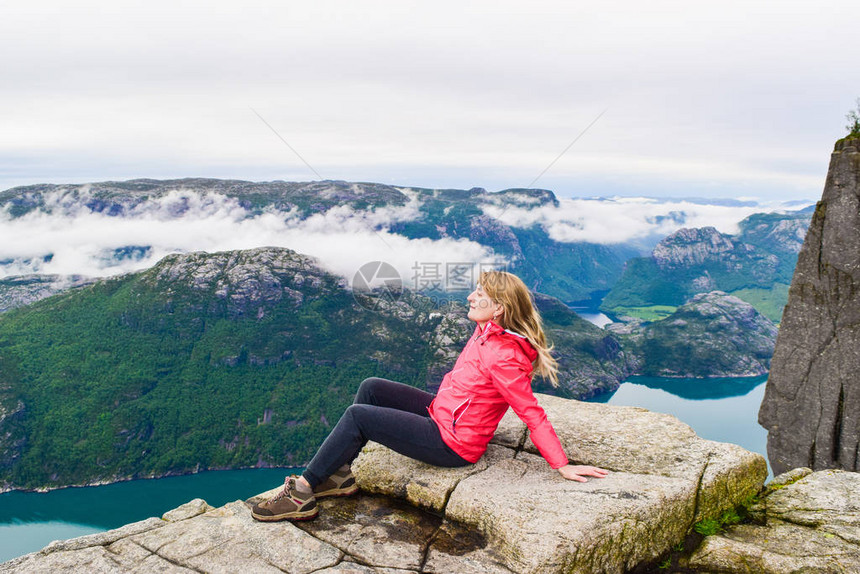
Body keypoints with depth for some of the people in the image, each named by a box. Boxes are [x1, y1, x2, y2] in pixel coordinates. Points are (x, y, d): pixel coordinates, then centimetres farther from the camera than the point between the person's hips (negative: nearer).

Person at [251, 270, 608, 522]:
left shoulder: (503, 356, -26)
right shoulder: (486, 334, 1)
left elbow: (532, 415, -23)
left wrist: (562, 466, -20)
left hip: (453, 444, -9)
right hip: (441, 414, 9)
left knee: (358, 416, -12)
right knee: (371, 388, 5)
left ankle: (302, 495, 2)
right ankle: (339, 474, 11)